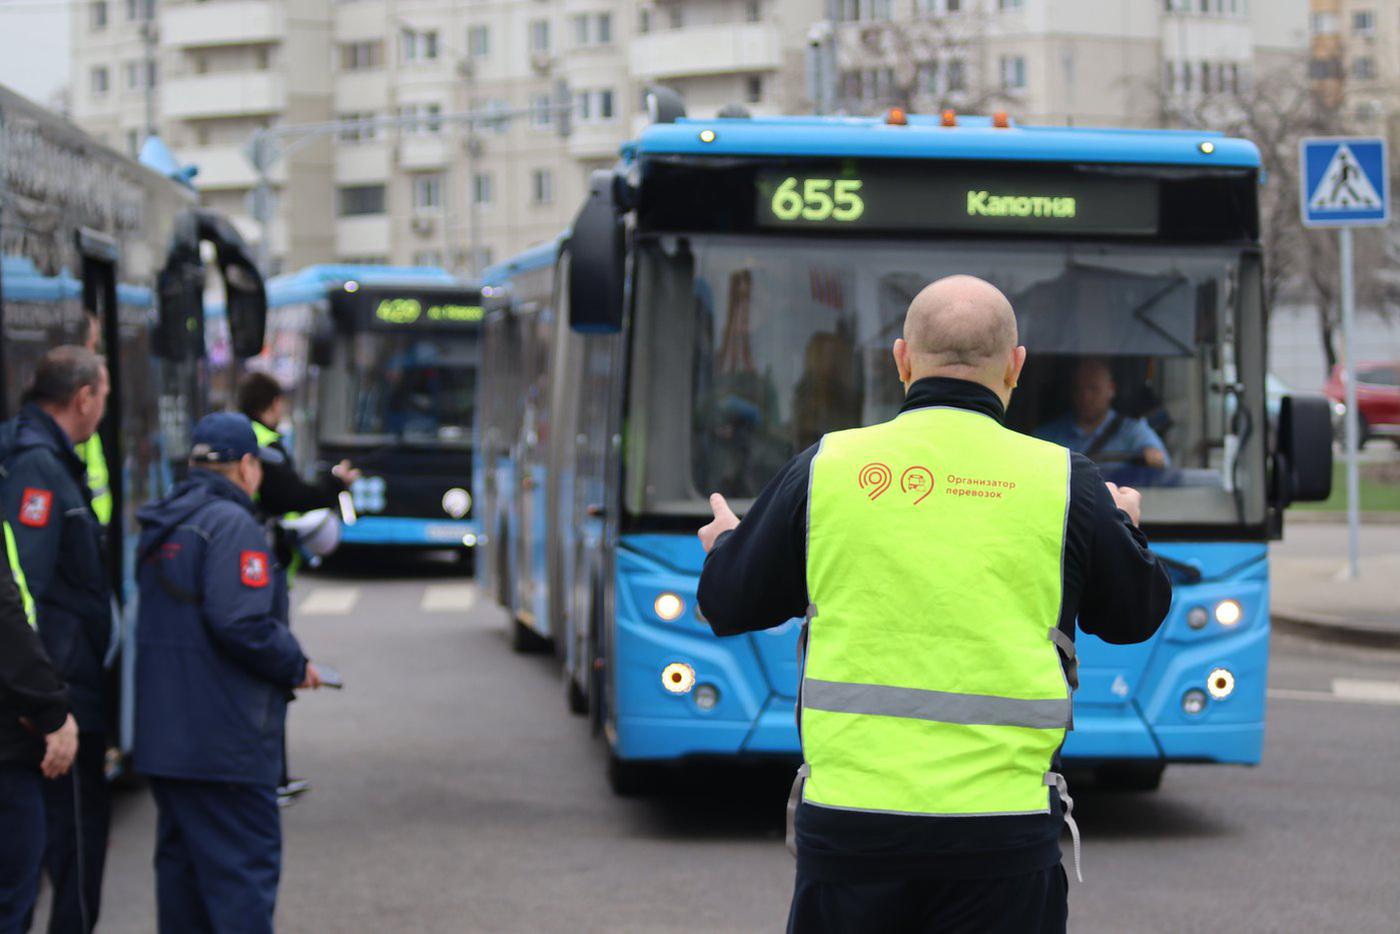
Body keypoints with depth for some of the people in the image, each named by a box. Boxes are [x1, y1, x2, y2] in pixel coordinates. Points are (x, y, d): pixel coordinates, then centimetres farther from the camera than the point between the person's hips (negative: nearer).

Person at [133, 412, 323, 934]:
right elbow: (241, 623, -24)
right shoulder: (231, 524, -13)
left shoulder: (160, 527, 16)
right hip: (223, 742, -9)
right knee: (244, 870, -6)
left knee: (182, 862, 15)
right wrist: (296, 667, -7)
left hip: (161, 732, 9)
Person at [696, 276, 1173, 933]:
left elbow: (731, 606, 11)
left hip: (845, 816, 1)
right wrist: (1123, 529, 36)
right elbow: (1137, 615, 14)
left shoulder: (827, 467, 2)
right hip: (1001, 826, -1)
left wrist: (724, 545, 35)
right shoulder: (1061, 480, 1)